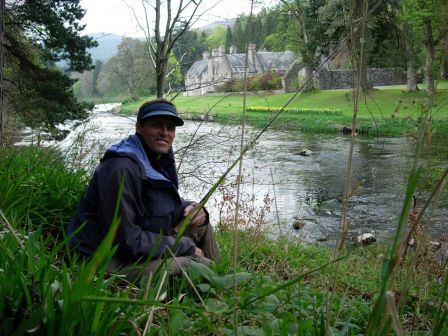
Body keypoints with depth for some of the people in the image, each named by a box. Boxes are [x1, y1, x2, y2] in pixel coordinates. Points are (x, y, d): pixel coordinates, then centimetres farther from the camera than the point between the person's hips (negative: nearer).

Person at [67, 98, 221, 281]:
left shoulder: (160, 159, 4)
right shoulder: (122, 169, -24)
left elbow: (167, 204, 19)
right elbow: (126, 241, -27)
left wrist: (189, 208, -6)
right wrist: (188, 247, -18)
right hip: (113, 262, -10)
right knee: (203, 267, -23)